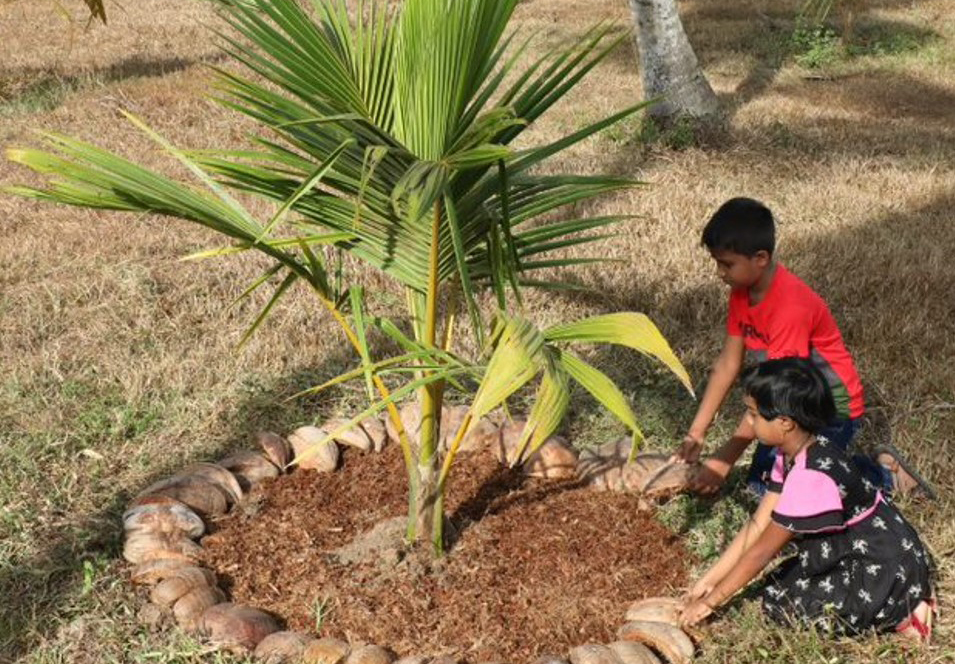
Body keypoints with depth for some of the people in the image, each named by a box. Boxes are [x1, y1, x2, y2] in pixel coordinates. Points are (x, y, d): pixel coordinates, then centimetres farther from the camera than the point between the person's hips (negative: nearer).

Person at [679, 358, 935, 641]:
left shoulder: (811, 475, -29)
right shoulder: (793, 454, -2)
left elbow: (762, 550, -22)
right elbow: (757, 524, -1)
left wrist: (712, 600, -12)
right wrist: (708, 581, -3)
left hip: (887, 569, -9)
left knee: (780, 603, -13)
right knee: (777, 584, 2)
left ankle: (900, 614, -5)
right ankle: (894, 604, 8)